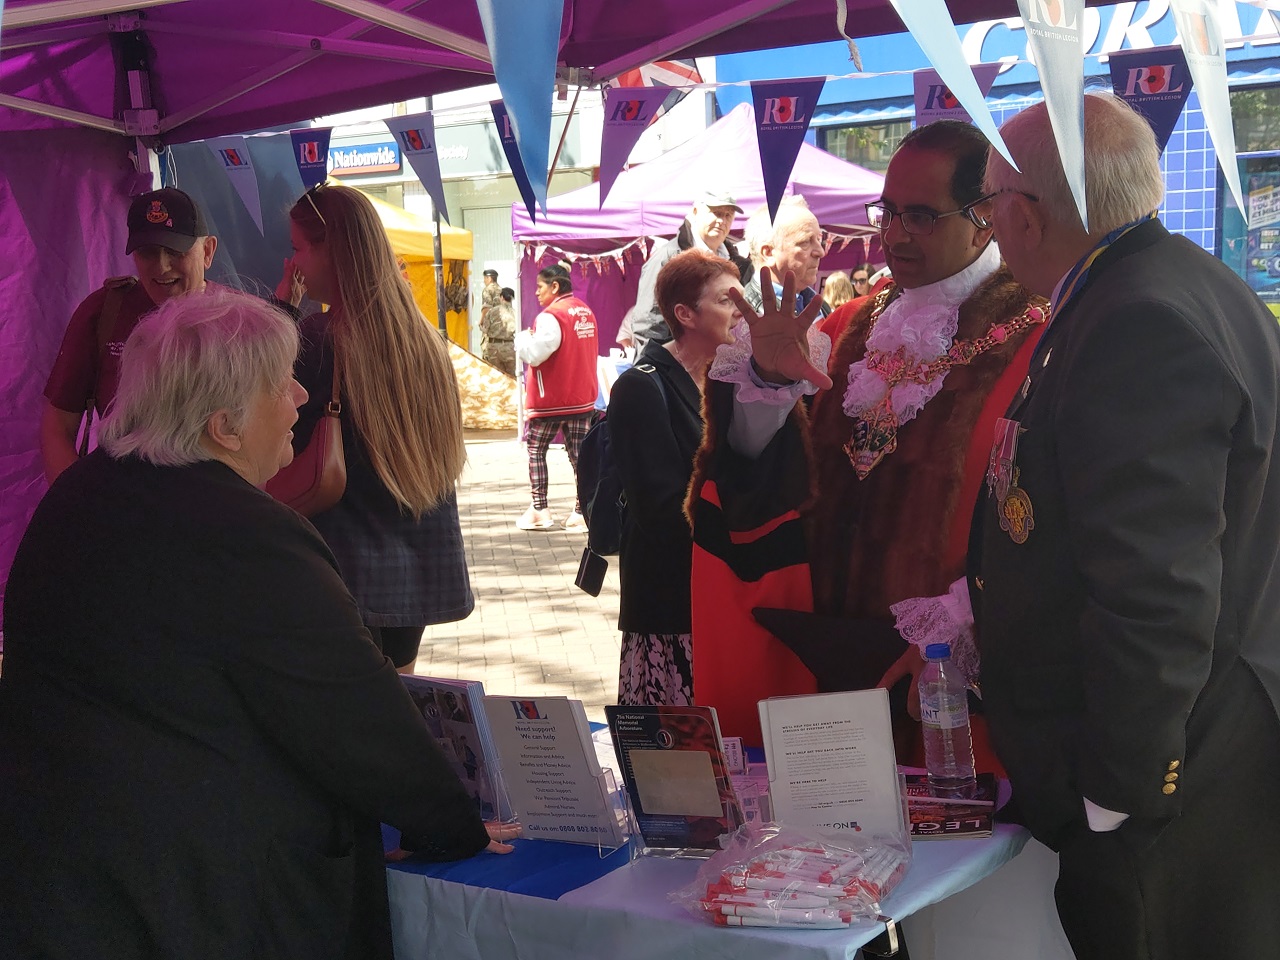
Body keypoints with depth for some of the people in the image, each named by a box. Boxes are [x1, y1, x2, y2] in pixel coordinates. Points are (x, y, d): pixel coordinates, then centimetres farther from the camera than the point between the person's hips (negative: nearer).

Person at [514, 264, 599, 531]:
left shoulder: (551, 316, -17)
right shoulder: (586, 312, 9)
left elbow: (534, 354, -22)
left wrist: (523, 337, -3)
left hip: (550, 399, -6)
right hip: (583, 397, 7)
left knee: (536, 451, 8)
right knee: (579, 453, 5)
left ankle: (539, 510, 6)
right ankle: (582, 511, 2)